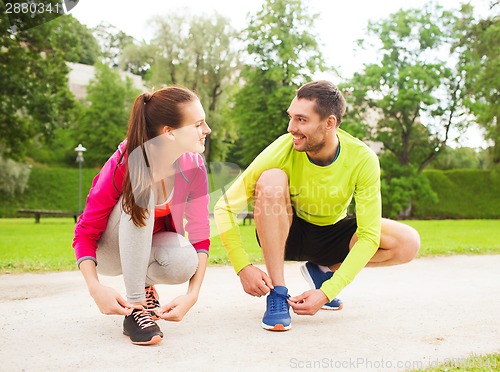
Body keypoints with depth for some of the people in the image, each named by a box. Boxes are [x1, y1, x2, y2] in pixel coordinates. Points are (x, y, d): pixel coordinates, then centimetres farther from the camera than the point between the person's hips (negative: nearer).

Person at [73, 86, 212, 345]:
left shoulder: (193, 164, -19)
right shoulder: (124, 164, -28)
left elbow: (200, 236, -16)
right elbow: (85, 234, -22)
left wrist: (192, 295, -30)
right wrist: (95, 288, -38)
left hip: (151, 245, 3)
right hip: (109, 252, -2)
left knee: (185, 263, -33)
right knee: (140, 192, -33)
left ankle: (145, 284, 4)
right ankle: (135, 308, -28)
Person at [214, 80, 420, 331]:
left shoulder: (363, 159, -24)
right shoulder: (283, 149, -26)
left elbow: (369, 236, -24)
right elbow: (225, 207, -22)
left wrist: (327, 292, -32)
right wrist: (243, 267, -32)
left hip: (331, 237, 2)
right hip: (285, 234, -1)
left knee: (408, 243, -21)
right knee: (271, 179, -33)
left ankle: (323, 270, 3)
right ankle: (277, 294, -24)